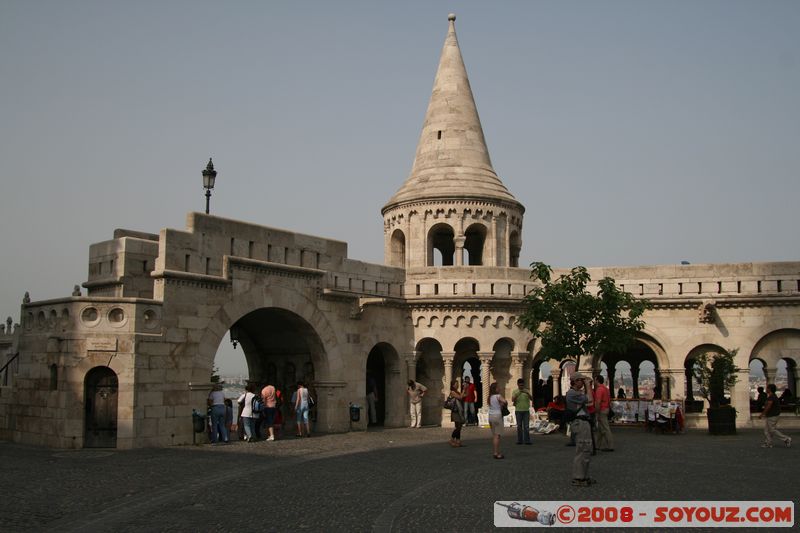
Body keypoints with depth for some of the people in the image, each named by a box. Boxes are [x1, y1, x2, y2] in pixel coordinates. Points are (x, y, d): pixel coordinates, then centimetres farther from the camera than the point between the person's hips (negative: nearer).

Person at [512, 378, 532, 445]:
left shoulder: (526, 391, 7)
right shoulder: (515, 391, 3)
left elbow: (531, 399, -6)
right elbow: (512, 400, -11)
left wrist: (527, 393, -23)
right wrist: (517, 394, -25)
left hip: (526, 410, 1)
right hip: (518, 411, -1)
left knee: (526, 426, -3)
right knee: (519, 426, 3)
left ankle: (527, 440, -2)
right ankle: (519, 440, 8)